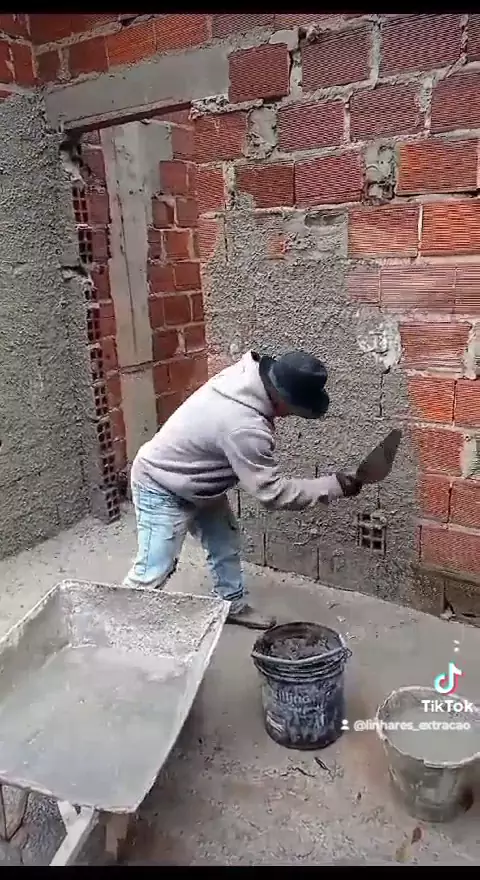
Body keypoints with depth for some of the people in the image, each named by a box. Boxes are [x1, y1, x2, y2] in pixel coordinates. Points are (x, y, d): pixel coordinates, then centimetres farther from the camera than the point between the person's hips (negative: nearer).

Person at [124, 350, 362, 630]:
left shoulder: (245, 374, -13)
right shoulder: (244, 428, -39)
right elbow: (273, 492, -31)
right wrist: (335, 486, -25)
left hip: (197, 482, 10)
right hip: (162, 489, -9)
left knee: (226, 543, 17)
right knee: (154, 569, -4)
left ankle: (234, 606, 37)